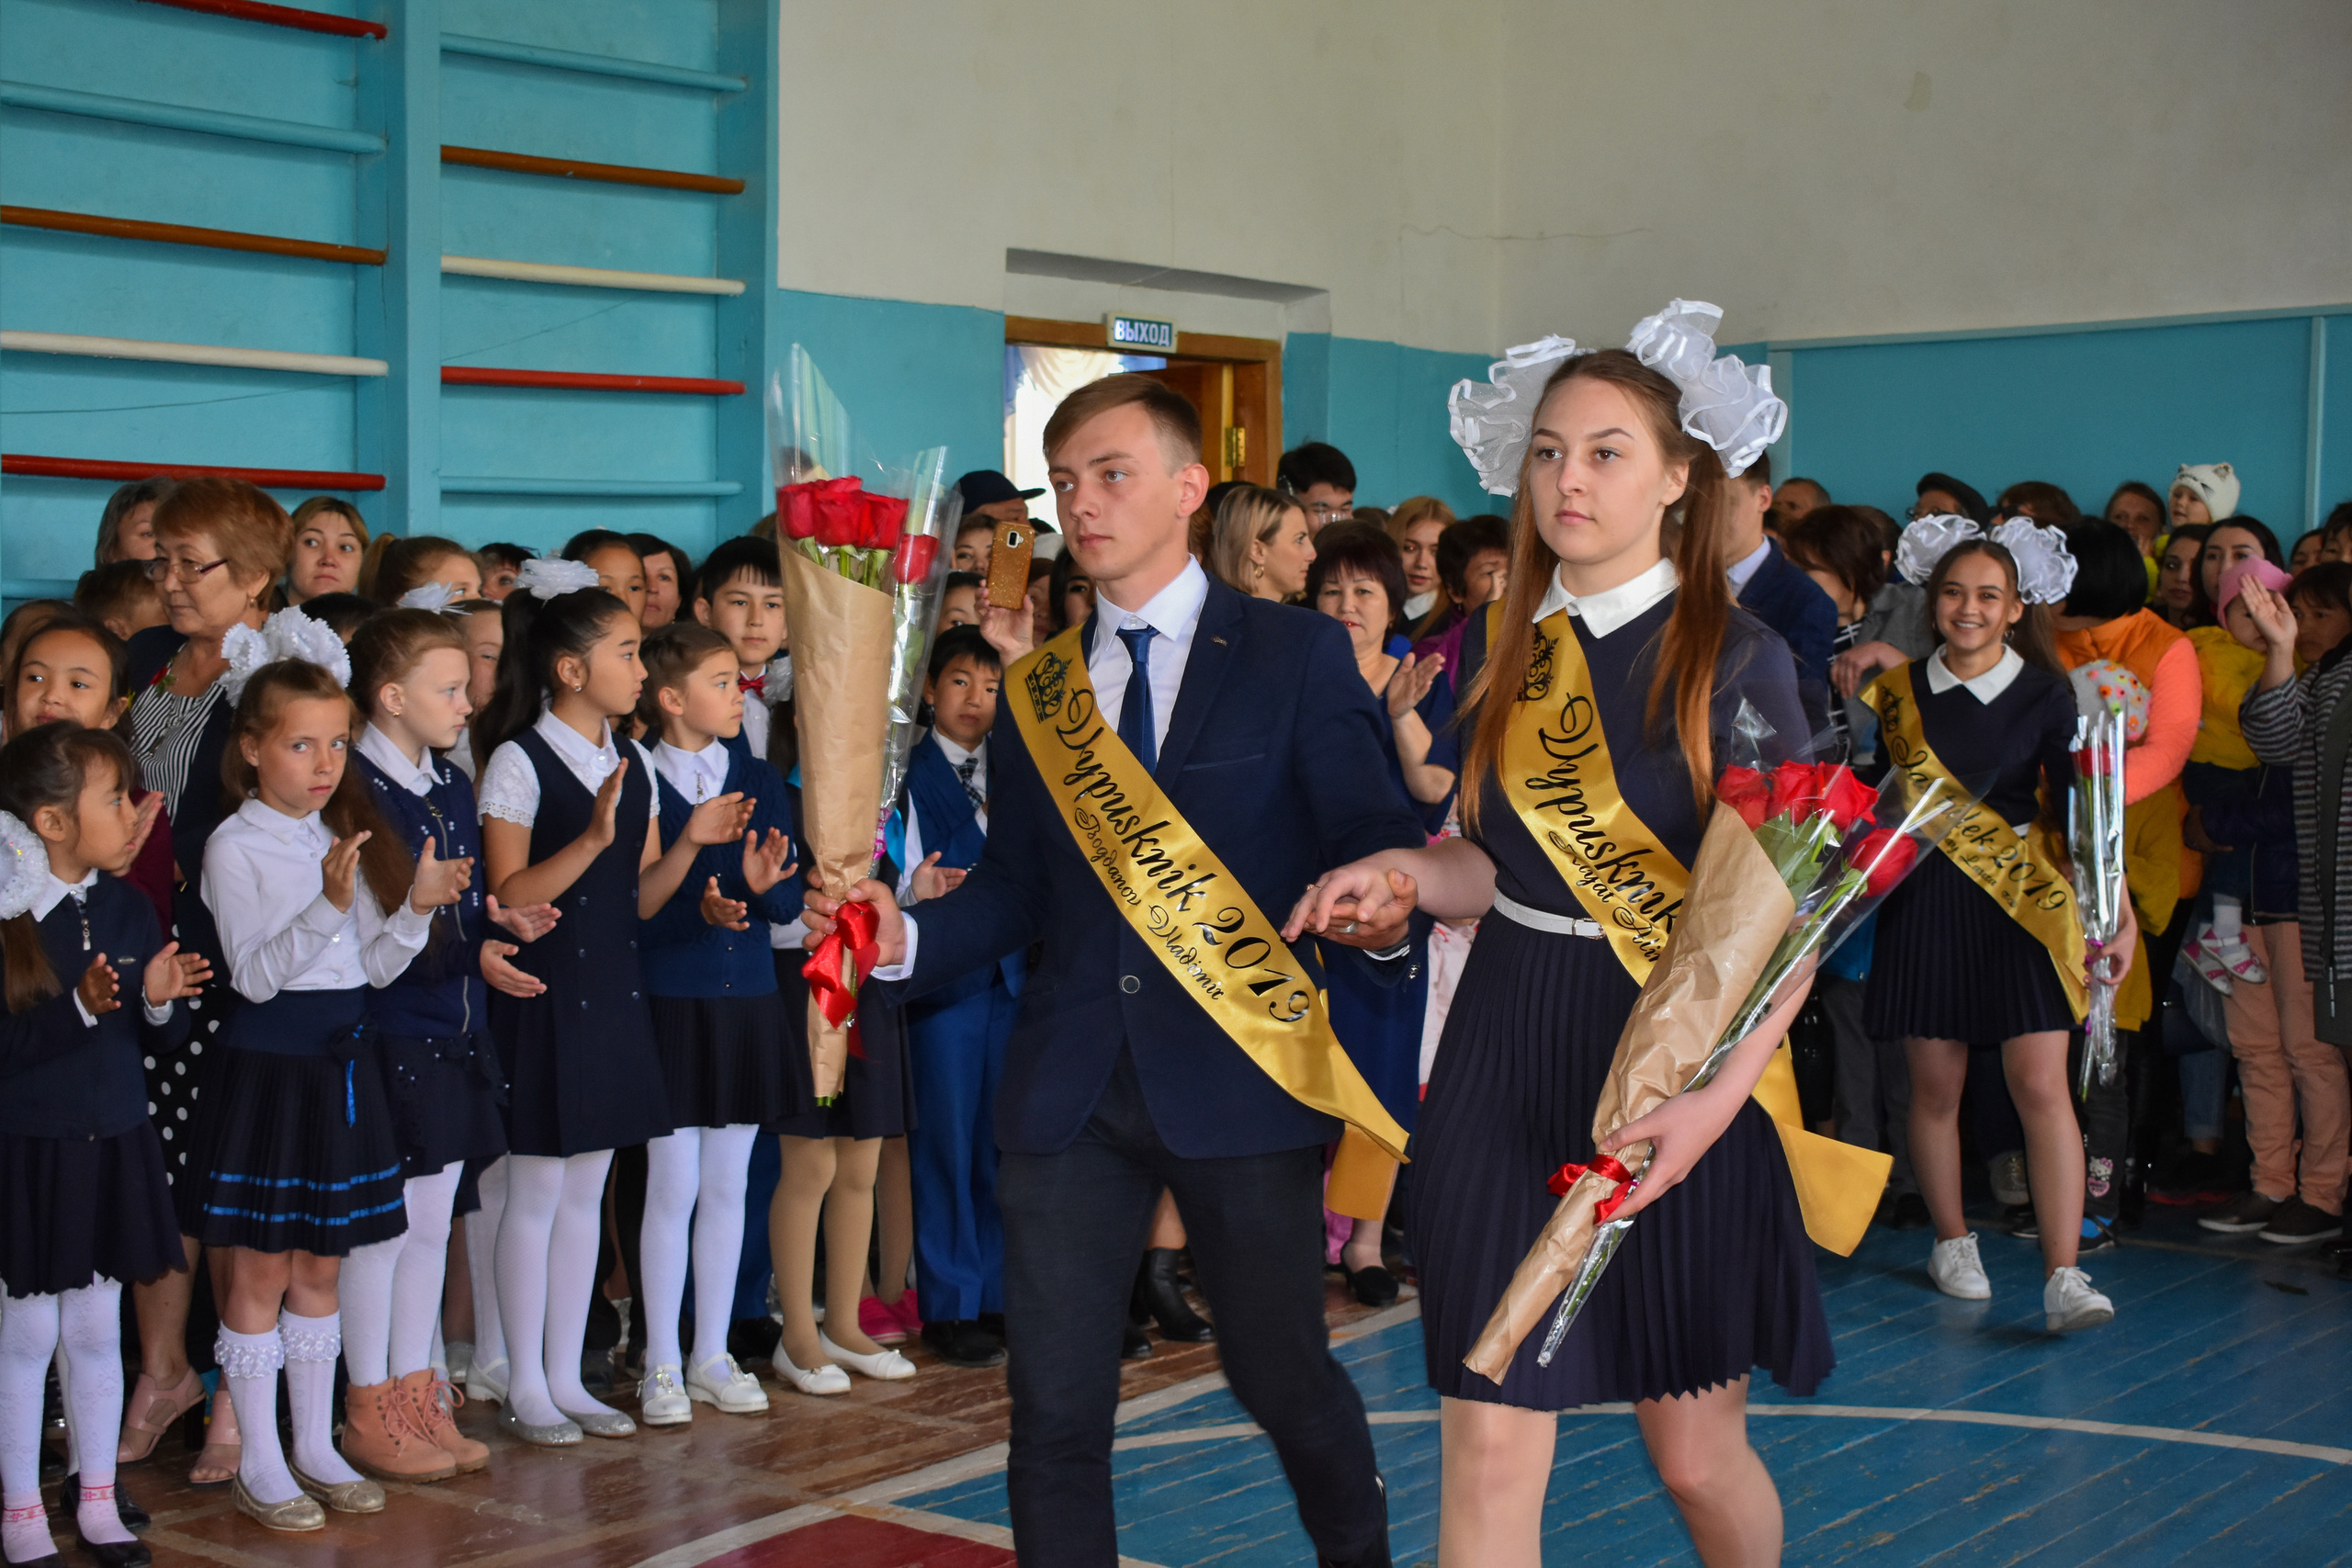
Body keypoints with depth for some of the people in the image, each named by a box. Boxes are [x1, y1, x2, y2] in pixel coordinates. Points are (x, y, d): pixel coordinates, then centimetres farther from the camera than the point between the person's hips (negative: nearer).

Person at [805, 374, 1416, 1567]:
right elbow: (1015, 885, 13)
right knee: (1053, 1406, 4)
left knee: (1281, 1374, 12)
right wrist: (906, 937, -6)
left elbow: (1374, 833, -5)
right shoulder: (1036, 683, 12)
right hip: (1071, 1087, 3)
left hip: (1240, 1071, -3)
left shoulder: (1296, 654, 0)